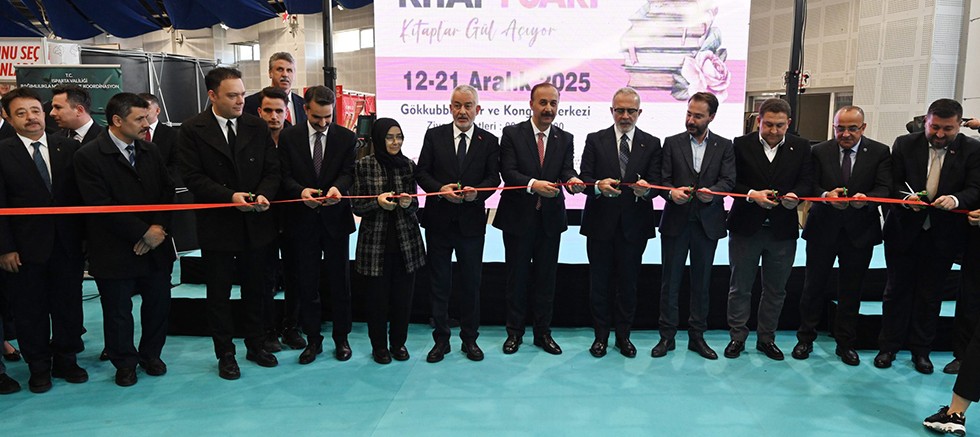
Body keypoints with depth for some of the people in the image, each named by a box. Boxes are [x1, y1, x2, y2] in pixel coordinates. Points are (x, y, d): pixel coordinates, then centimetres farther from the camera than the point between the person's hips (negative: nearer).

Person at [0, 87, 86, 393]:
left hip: (68, 244, 2)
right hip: (25, 248, -2)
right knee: (30, 310, 10)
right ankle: (38, 367, 25)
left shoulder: (69, 148, 3)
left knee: (69, 306, 11)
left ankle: (65, 360, 27)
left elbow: (82, 194, 4)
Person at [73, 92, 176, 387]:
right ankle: (125, 362, 30)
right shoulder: (88, 156, -10)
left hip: (156, 246, 4)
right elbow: (102, 207, -15)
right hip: (115, 250, -4)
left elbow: (168, 192, 7)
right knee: (118, 311, 9)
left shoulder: (150, 151, 7)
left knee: (159, 304, 12)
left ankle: (151, 354, 33)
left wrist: (159, 227, -8)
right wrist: (143, 232, -15)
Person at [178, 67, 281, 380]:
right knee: (219, 293, 9)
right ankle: (225, 354, 24)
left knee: (254, 289, 15)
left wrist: (264, 194, -16)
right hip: (217, 225, -3)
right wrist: (230, 196, -23)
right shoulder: (193, 130, -6)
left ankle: (255, 345, 32)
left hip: (256, 223, 3)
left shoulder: (257, 126, 4)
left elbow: (272, 169, 3)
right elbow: (193, 177, -12)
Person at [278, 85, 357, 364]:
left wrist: (337, 187, -28)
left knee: (340, 281, 9)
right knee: (306, 283, 8)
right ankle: (313, 340, 22)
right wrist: (300, 191, -23)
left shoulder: (346, 137, 2)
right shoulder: (288, 137, 3)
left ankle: (341, 338, 23)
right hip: (303, 220, 0)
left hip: (335, 218, 0)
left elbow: (348, 172, -5)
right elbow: (285, 175, -2)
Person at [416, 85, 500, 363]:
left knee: (471, 284, 10)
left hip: (472, 222, 0)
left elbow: (493, 177, 0)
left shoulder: (489, 141, 4)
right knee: (439, 284, 9)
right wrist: (440, 189, -18)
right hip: (439, 221, 0)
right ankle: (441, 339, 22)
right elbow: (421, 172, 0)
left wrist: (477, 191, -21)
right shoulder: (434, 136, 3)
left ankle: (470, 339, 25)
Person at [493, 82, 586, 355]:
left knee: (546, 277, 10)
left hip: (550, 219, 3)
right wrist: (533, 184, -31)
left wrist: (572, 181, -29)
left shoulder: (565, 139, 6)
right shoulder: (512, 134, -4)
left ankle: (543, 333, 24)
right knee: (517, 276, 9)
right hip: (518, 217, -2)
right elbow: (508, 172, -13)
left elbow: (566, 170, -5)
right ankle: (515, 332, 24)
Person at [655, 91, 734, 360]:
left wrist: (713, 192, -26)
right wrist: (672, 192, -23)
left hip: (708, 224, 1)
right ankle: (667, 336, 16)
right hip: (676, 222, -1)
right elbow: (663, 179, -1)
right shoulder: (672, 143, 5)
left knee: (701, 282, 10)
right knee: (670, 281, 5)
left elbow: (728, 180, -5)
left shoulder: (724, 146, 6)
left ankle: (697, 336, 23)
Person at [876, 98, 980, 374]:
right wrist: (907, 197, -24)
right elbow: (893, 183, -3)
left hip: (943, 235, 0)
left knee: (930, 295, 10)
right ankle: (888, 347, 22)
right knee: (896, 290, 10)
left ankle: (921, 350, 26)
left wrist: (956, 199, -30)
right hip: (904, 231, 0)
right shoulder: (905, 144, -2)